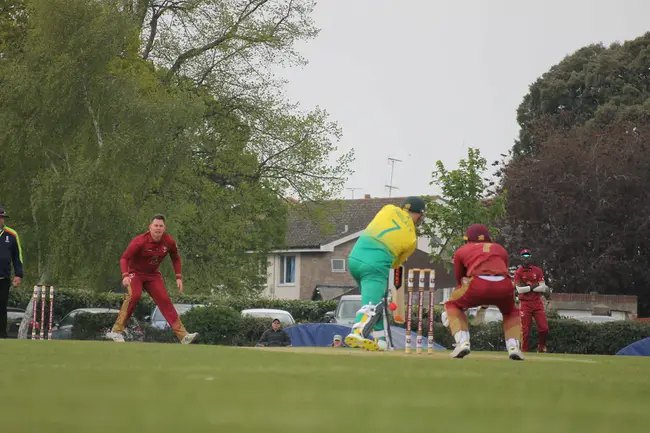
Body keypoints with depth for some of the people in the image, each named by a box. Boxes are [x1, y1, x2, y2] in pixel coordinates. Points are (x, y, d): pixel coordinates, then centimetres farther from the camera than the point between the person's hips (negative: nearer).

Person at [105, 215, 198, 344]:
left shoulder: (169, 242, -10)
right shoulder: (140, 241, -24)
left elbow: (176, 259, 9)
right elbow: (124, 258, -20)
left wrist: (179, 277, 0)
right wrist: (125, 275, -36)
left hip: (153, 274, 4)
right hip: (135, 272, -4)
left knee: (165, 301, -4)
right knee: (134, 295, -30)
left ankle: (183, 335, -2)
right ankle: (117, 331, -25)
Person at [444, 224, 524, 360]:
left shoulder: (461, 251, 27)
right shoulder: (500, 249, 33)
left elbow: (460, 279, 34)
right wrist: (485, 304, 47)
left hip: (477, 284, -2)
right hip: (504, 286, 2)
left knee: (452, 305, 26)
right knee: (510, 312, 34)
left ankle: (463, 343, 4)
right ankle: (513, 347, 11)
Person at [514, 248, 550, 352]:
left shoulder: (537, 271, 7)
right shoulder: (518, 272, 1)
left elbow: (543, 288, -2)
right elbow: (519, 290, -10)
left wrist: (528, 288, -9)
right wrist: (534, 286, -11)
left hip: (537, 302, 2)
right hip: (525, 304, -2)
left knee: (544, 328, -6)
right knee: (525, 331, -4)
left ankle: (541, 347, 16)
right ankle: (524, 351, 5)